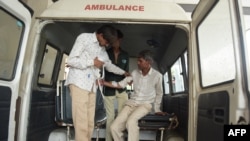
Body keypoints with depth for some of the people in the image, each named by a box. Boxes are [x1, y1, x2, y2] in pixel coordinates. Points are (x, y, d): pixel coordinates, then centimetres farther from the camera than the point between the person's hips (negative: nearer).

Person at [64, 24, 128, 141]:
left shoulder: (102, 49, 20)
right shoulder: (84, 38, -1)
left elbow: (109, 65, 35)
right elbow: (71, 60, -10)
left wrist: (124, 73, 37)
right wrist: (92, 62, -7)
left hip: (92, 85, 7)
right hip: (79, 82, -7)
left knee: (90, 122, 2)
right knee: (81, 121, -12)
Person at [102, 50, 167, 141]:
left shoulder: (157, 75, -7)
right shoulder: (135, 73, 3)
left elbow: (159, 94, 7)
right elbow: (121, 84, 2)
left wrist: (157, 110, 10)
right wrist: (103, 82, -8)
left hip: (146, 104, -4)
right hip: (132, 103, 4)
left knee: (131, 121, -36)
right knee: (114, 127, -14)